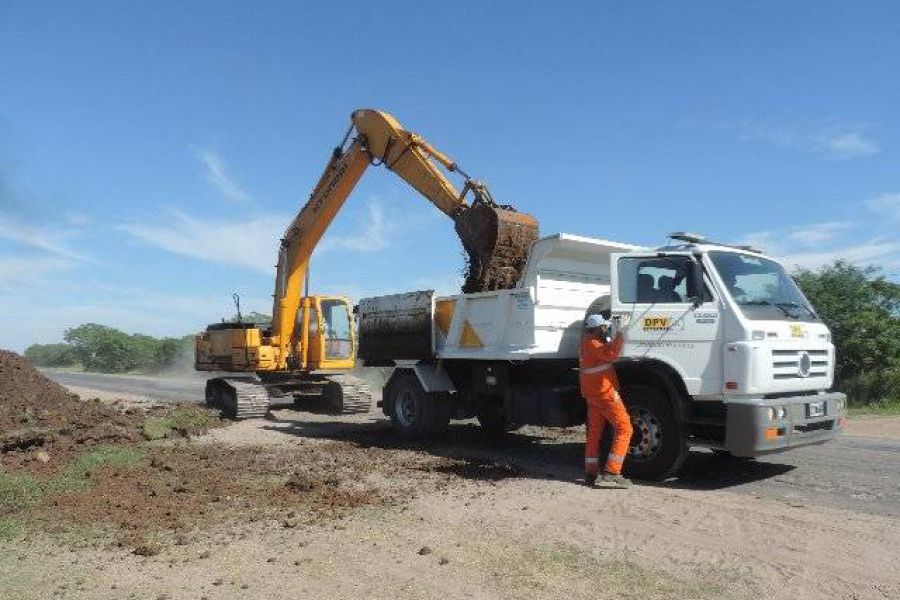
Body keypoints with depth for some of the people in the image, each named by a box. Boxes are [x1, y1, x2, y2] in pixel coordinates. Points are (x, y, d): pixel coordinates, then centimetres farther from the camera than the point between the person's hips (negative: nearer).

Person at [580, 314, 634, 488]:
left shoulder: (587, 341, 13)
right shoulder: (591, 344, -16)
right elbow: (610, 354, -33)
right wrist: (620, 335, -26)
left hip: (592, 395, 10)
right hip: (605, 393, -10)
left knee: (594, 432, 13)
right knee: (624, 429, -6)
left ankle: (590, 474, 16)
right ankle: (611, 473, -12)